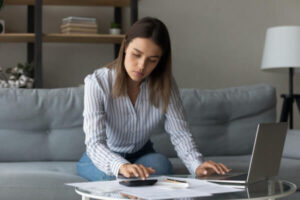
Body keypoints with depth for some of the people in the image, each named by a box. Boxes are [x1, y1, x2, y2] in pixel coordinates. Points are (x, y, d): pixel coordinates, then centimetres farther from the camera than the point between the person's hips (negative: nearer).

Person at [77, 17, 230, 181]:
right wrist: (122, 166, -56)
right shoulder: (97, 82, -24)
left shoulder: (165, 85, -12)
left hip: (141, 154, 3)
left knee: (162, 166, -31)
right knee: (114, 174, -36)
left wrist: (197, 166, -36)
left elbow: (179, 133, -14)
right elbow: (95, 143, -34)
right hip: (103, 158, -2)